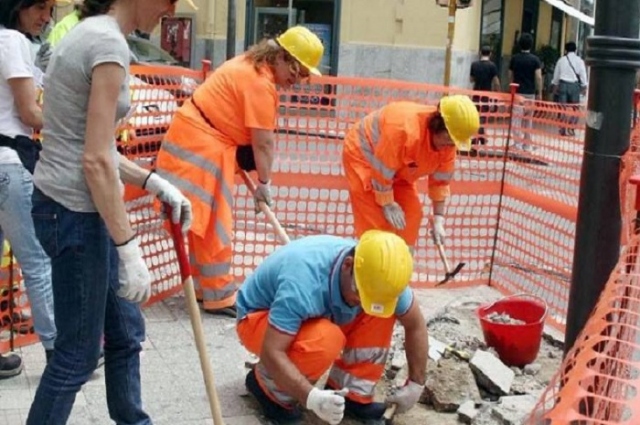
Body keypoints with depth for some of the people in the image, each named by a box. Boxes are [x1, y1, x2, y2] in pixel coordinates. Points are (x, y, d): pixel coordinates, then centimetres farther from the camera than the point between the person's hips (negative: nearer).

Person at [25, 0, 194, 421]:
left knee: (126, 331, 20)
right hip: (74, 211, -10)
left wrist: (154, 182, 12)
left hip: (72, 205, 10)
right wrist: (129, 249, -19)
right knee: (78, 352, 5)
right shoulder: (108, 43, -18)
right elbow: (95, 161, -22)